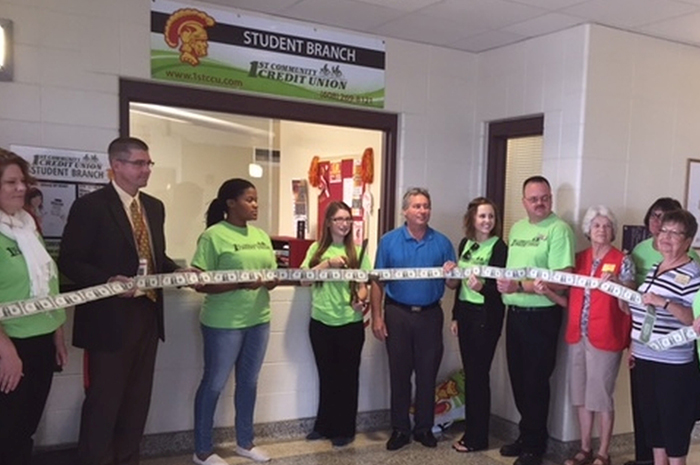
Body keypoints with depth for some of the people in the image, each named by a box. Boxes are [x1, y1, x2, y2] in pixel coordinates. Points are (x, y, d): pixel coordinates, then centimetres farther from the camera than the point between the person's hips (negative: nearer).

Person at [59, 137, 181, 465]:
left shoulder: (155, 206, 11)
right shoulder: (90, 206, -10)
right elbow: (69, 261, -13)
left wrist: (179, 272, -1)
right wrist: (107, 281, -27)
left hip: (147, 315, 7)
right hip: (110, 319, -7)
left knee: (137, 401, 17)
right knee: (103, 402, 5)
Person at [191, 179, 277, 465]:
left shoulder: (261, 235, 9)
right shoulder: (213, 236, -12)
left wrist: (272, 280, -10)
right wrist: (240, 284, -25)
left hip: (259, 319, 7)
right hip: (223, 323, -7)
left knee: (249, 381, 16)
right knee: (214, 384, 5)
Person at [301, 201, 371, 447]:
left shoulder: (357, 251, 0)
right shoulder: (316, 249, 3)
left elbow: (362, 285, 1)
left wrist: (360, 300, -19)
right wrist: (328, 263, -17)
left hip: (350, 323, -1)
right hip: (321, 322, 1)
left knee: (347, 377, 8)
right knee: (326, 376, 14)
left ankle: (344, 429, 21)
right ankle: (325, 425, 29)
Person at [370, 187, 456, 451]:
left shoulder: (442, 242, 3)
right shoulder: (389, 241, -1)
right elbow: (378, 282, -1)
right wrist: (377, 316, -7)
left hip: (430, 315, 1)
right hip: (397, 314, -1)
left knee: (427, 374, 8)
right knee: (399, 374, 8)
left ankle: (424, 428, 23)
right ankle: (400, 429, 20)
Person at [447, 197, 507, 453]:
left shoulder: (499, 246, -11)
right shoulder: (465, 243, 9)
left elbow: (500, 286, -14)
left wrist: (482, 287, -34)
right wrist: (455, 315, 12)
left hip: (486, 315, -6)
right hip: (465, 312, 6)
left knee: (479, 374, 0)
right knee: (469, 373, 12)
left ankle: (478, 437, 13)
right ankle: (470, 430, 24)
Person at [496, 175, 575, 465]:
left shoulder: (558, 229, -13)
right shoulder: (517, 228, 11)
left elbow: (561, 281, -20)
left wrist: (518, 287, -25)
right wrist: (503, 283, 0)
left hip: (541, 316, -7)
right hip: (515, 313, 7)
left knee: (535, 381, 4)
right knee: (518, 378, 16)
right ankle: (526, 435, 33)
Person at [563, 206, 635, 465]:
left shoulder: (622, 261, -4)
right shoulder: (578, 259, 9)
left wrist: (616, 283, -29)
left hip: (605, 336, -5)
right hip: (577, 335, 5)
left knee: (601, 395, 1)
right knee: (580, 394, 11)